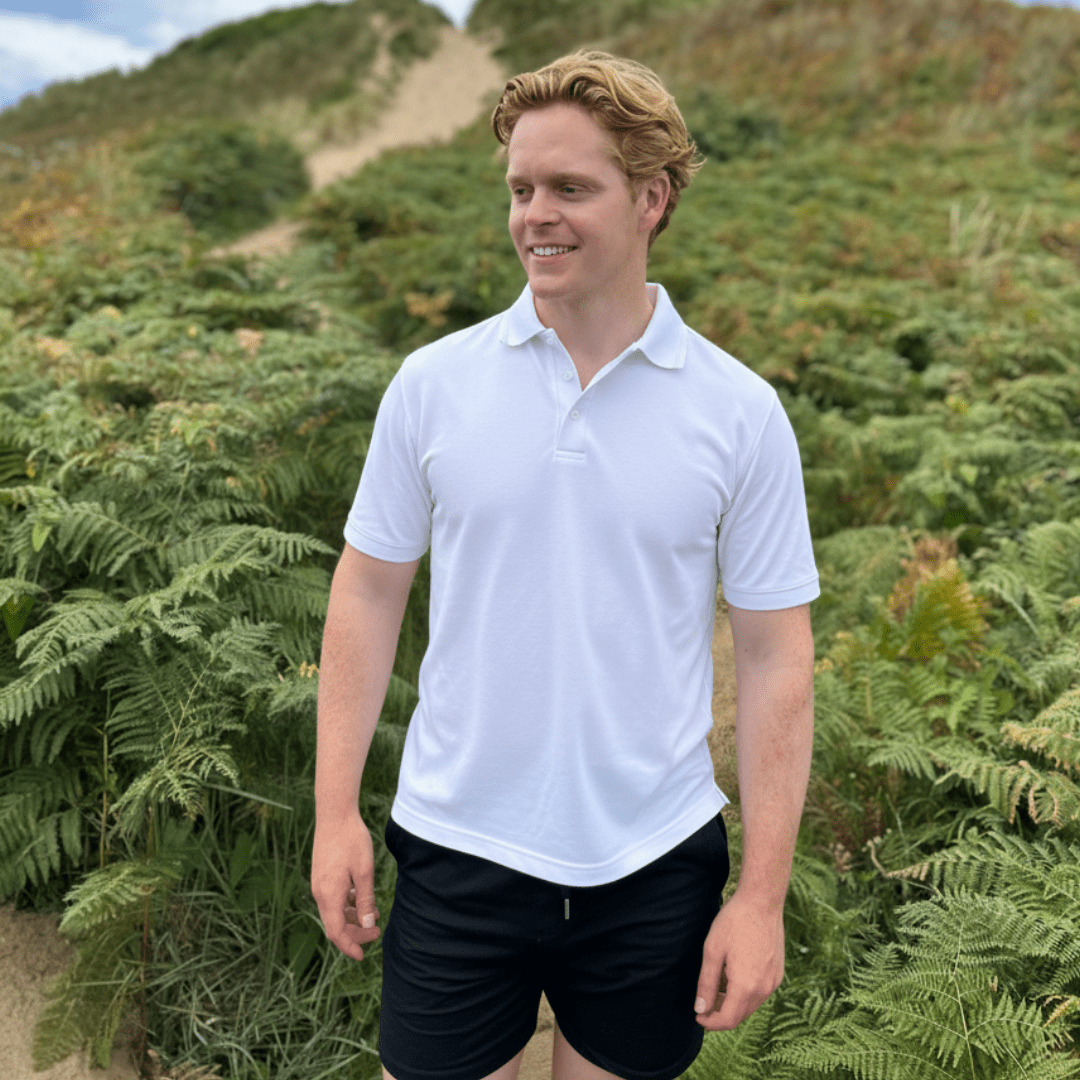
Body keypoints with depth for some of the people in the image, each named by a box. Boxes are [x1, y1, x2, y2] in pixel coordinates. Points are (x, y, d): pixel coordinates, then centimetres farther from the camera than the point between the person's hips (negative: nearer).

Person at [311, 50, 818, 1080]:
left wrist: (763, 892, -5)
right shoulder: (432, 382, -3)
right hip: (457, 845, 1)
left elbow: (774, 656, -4)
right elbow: (368, 589, 3)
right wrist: (335, 810, 1)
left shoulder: (742, 412, -6)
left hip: (655, 861, 0)